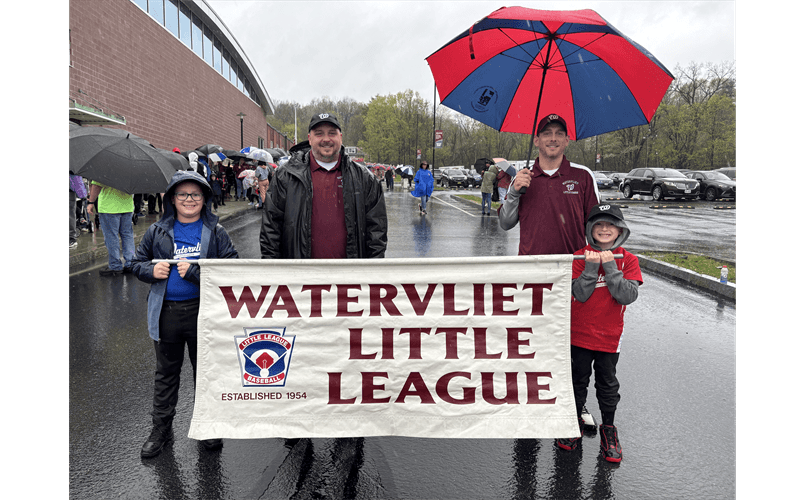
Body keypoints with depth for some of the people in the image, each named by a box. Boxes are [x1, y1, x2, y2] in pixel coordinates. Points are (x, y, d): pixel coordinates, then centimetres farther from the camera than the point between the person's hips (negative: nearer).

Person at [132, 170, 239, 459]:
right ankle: (161, 427, 30)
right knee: (166, 372, 15)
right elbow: (137, 262, 14)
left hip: (203, 310, -2)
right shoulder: (157, 232, 5)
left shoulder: (216, 232, -2)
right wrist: (151, 270, -8)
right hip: (166, 312, 2)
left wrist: (195, 272, -18)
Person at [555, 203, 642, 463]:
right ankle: (575, 421, 33)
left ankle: (608, 428, 30)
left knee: (607, 383, 12)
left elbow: (627, 296, -17)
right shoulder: (580, 257, -5)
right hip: (580, 333, 0)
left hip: (610, 335, 0)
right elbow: (580, 294, -14)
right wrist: (591, 267, -24)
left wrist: (610, 267, -23)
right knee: (578, 380, 14)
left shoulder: (628, 260, -4)